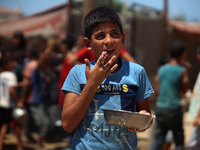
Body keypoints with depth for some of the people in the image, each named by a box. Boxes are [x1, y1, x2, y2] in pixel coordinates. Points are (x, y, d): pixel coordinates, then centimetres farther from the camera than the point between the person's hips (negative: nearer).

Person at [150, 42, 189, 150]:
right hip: (174, 109, -5)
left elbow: (157, 91, 7)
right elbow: (184, 90, 2)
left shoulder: (161, 69, 6)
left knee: (158, 140, 9)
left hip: (160, 107, 5)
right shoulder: (182, 70, -9)